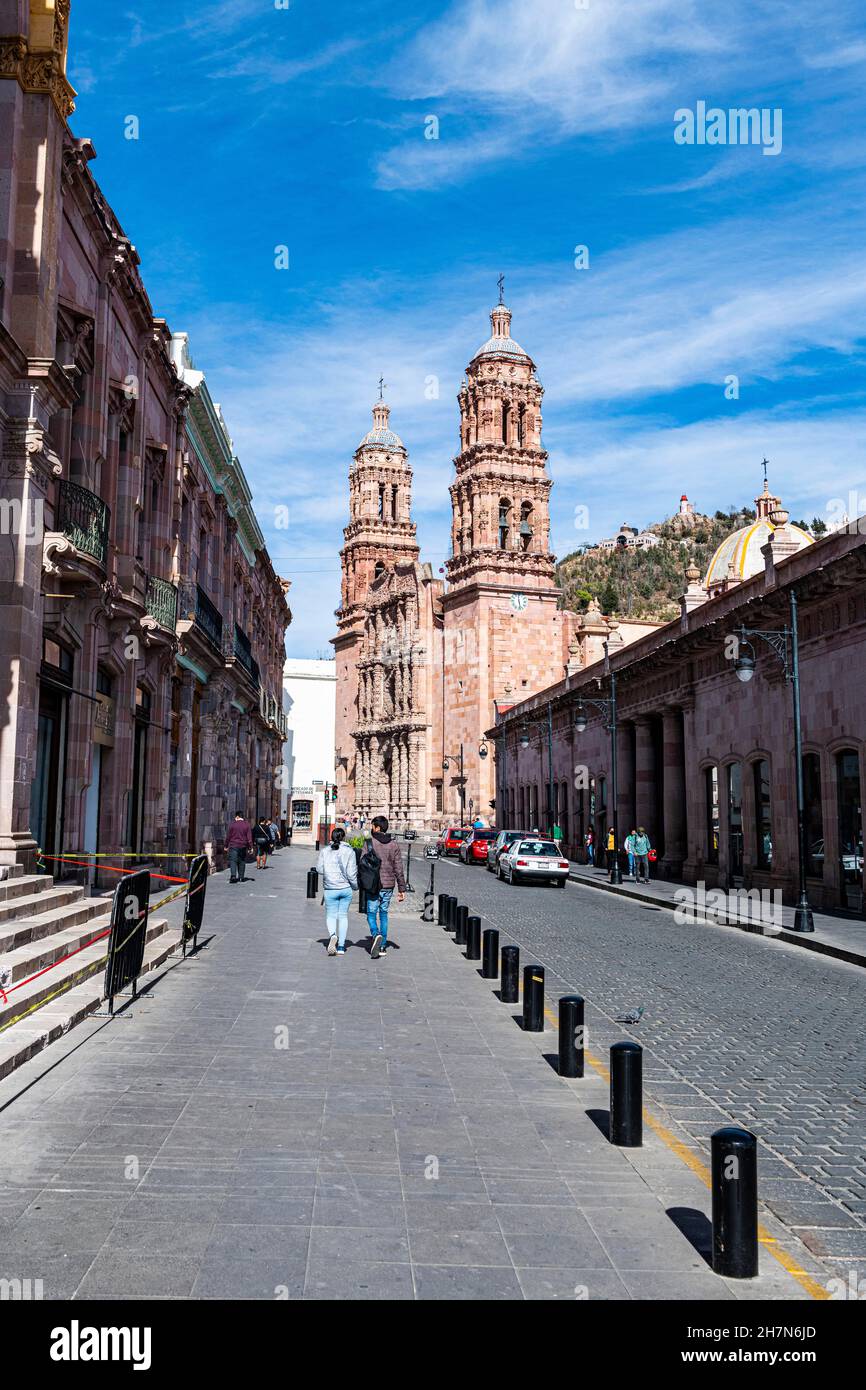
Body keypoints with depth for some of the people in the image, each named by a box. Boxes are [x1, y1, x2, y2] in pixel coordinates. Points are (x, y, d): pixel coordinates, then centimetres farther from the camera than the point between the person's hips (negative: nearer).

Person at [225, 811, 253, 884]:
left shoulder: (233, 824, -4)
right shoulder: (247, 825, 1)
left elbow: (228, 836, 0)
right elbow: (249, 837, -1)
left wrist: (226, 846, 10)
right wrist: (250, 847, 2)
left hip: (233, 845, -3)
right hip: (243, 846, 3)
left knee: (233, 861, -6)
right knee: (242, 861, 13)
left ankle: (233, 875, -24)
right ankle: (241, 877, 17)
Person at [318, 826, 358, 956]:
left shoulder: (324, 851, -2)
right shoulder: (349, 851, -5)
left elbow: (320, 869, 0)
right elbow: (351, 872, -7)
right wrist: (355, 885, 8)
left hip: (330, 889, 0)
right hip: (346, 888, 0)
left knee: (331, 915, 9)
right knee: (343, 915, 10)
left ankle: (332, 935, -22)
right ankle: (341, 946, 10)